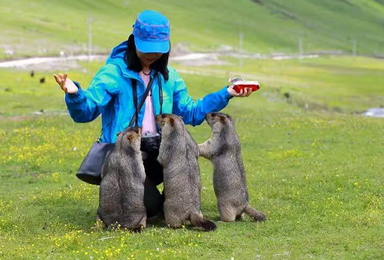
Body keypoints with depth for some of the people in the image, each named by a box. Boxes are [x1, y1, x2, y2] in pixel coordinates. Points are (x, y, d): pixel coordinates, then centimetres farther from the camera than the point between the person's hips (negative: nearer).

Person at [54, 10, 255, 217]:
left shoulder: (168, 76, 11)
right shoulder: (114, 72, -8)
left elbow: (190, 113, 15)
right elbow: (86, 111, -16)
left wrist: (226, 94, 9)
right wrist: (74, 94, -39)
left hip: (157, 154, 5)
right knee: (150, 206, -25)